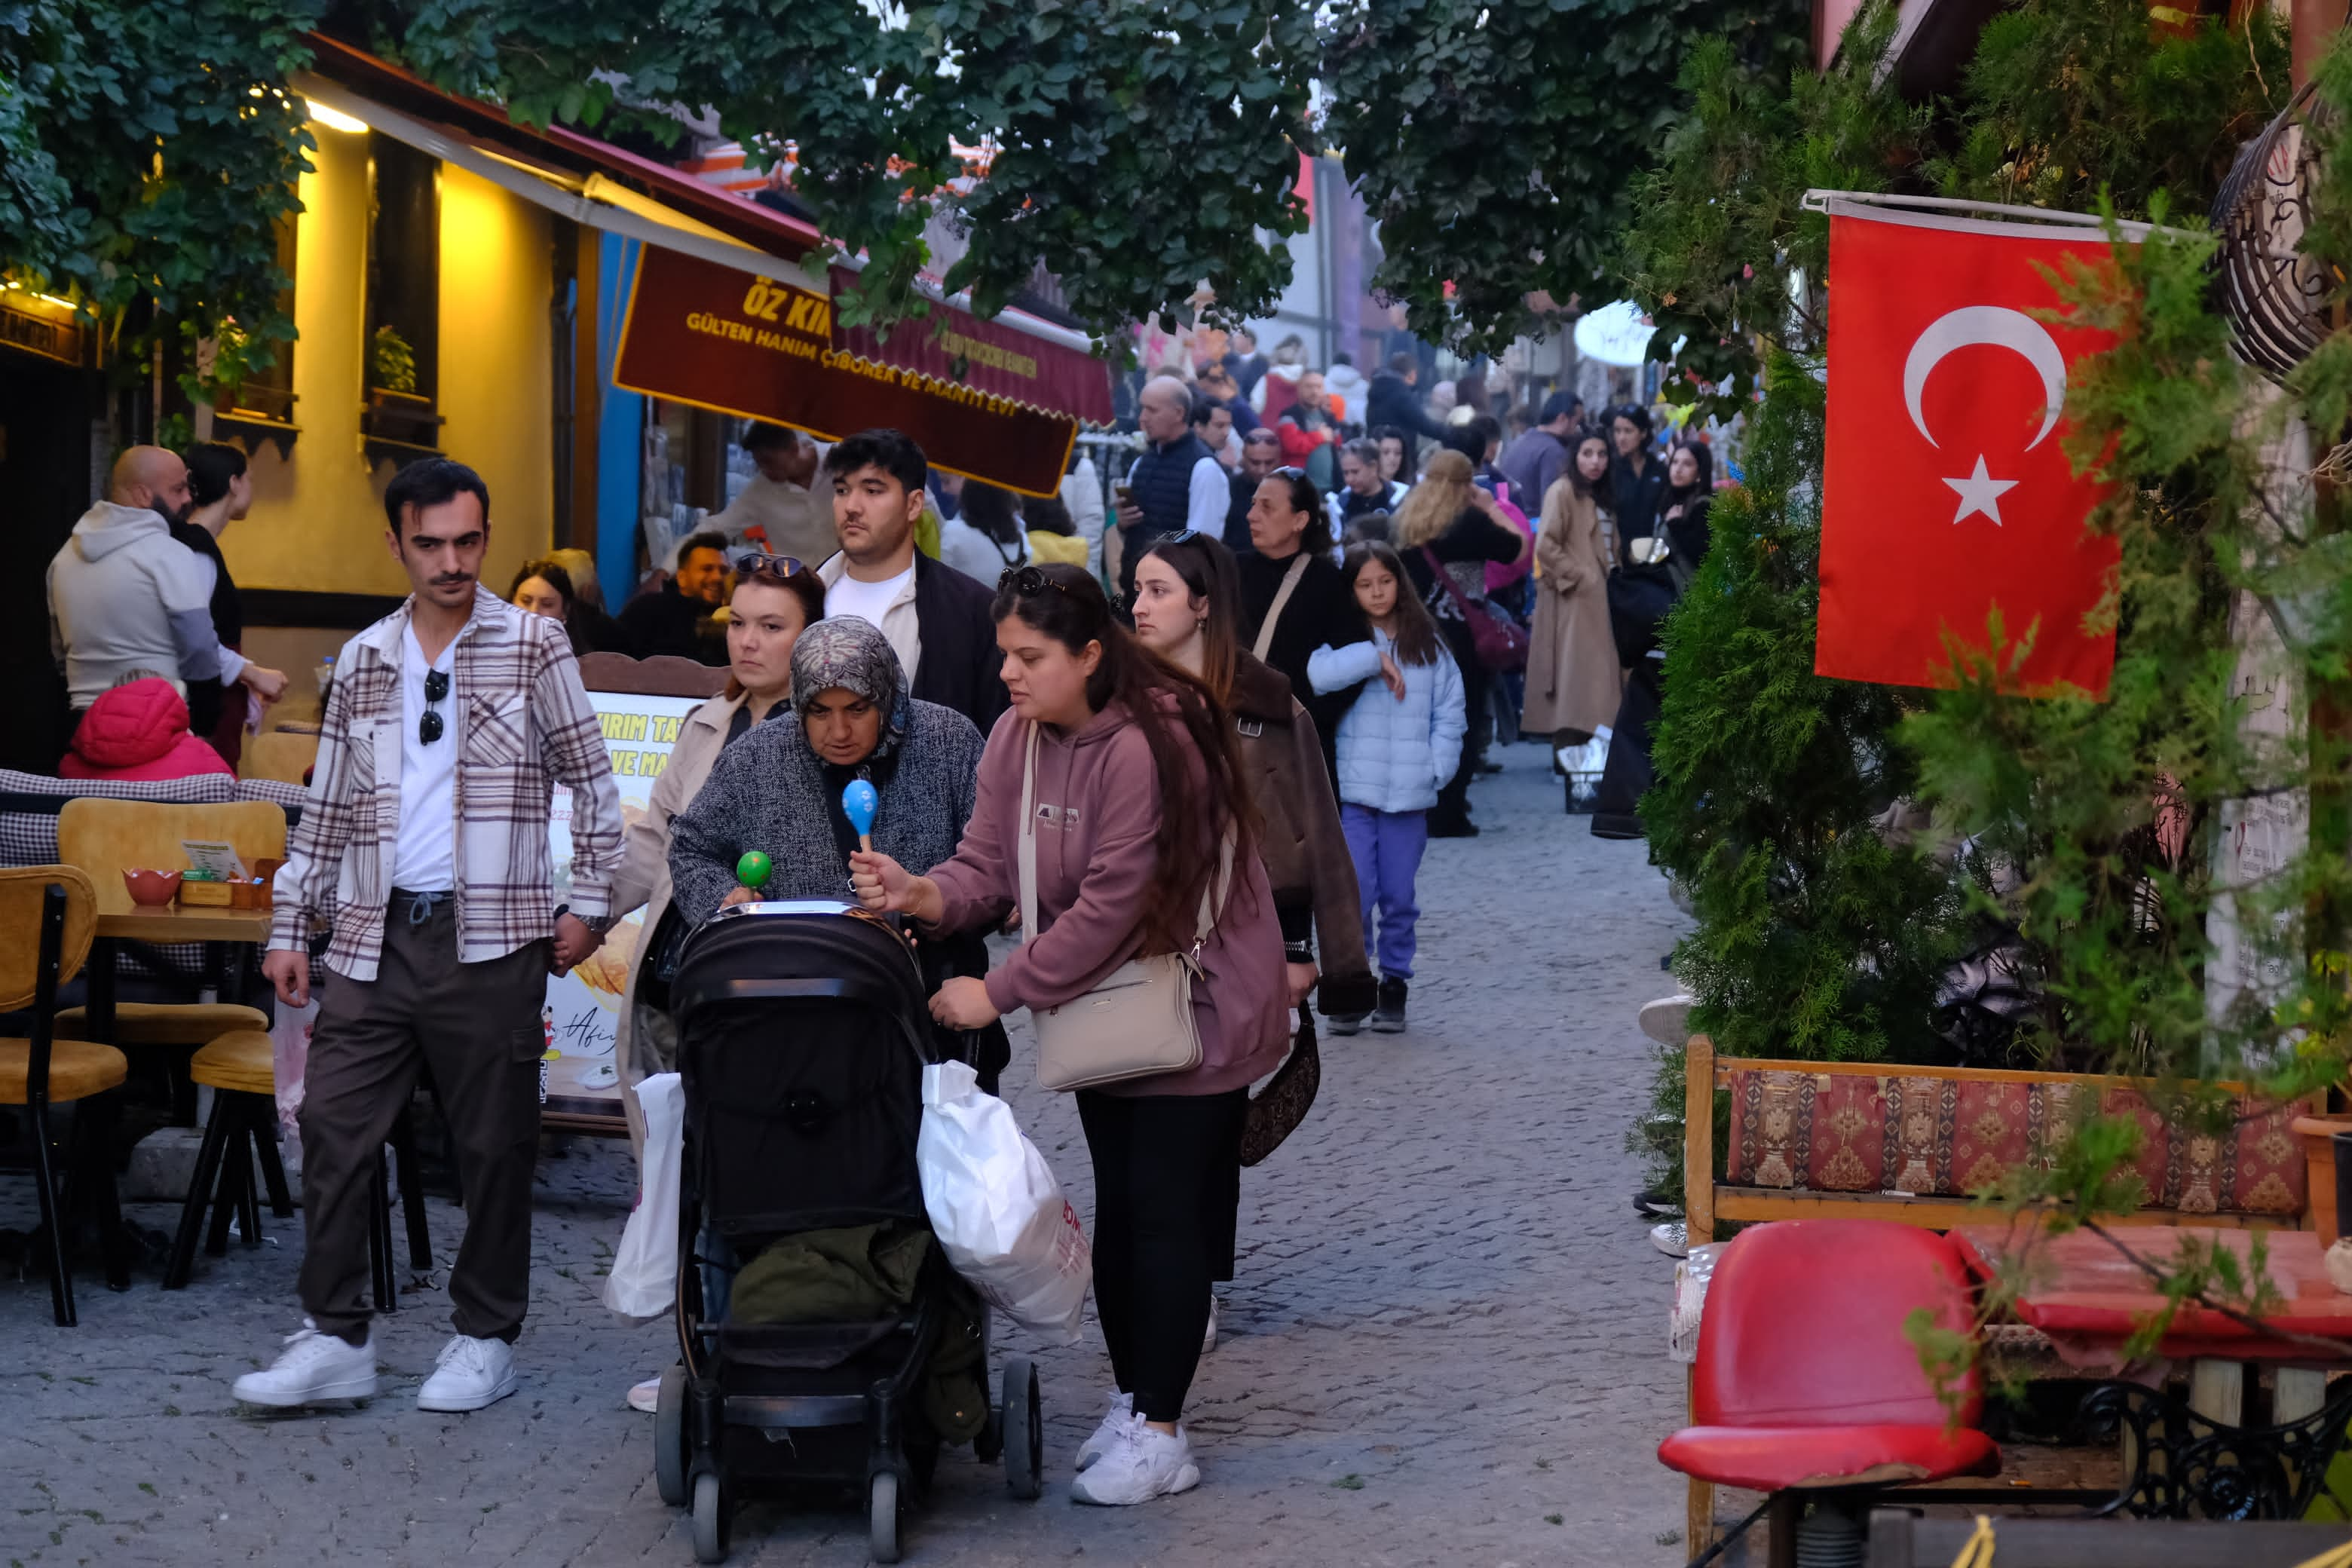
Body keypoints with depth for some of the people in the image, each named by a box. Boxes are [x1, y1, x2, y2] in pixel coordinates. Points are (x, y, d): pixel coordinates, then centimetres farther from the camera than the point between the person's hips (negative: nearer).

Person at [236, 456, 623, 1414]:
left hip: (490, 939, -3)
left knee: (493, 1146, 2)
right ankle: (334, 1338, 5)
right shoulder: (363, 662, 12)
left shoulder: (533, 646, 2)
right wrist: (290, 926, 11)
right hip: (375, 938, 4)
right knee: (334, 1128, -2)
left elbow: (591, 781, 4)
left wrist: (589, 904, -1)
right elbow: (327, 809, 16)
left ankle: (487, 1338, 14)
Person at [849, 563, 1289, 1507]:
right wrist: (923, 896, -24)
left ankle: (1159, 1433, -3)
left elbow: (1109, 904, -25)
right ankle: (1134, 1400, 24)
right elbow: (991, 866, -2)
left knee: (1167, 1211, -7)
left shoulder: (1148, 747, -25)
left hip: (1197, 1001, -8)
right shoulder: (1019, 738, 1)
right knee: (1117, 1204, 13)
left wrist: (1000, 992, -21)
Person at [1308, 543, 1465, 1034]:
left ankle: (1395, 984, 18)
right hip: (1354, 791, -2)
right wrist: (1376, 658, -20)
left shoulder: (1427, 645, 8)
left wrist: (1435, 768, -4)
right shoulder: (1346, 640, 1)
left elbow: (1450, 712, 8)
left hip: (1411, 792, 2)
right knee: (1354, 893, -8)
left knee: (1398, 897, 8)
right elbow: (1320, 672, -21)